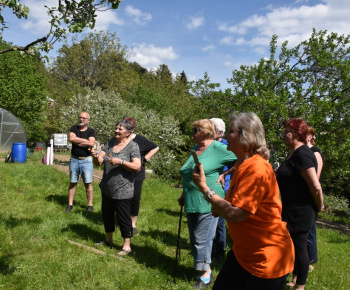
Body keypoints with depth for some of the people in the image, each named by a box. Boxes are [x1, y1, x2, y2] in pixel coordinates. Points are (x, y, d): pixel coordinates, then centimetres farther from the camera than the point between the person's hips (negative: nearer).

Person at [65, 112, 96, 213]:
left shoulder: (91, 131, 0)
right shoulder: (74, 128, 6)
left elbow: (91, 143, -17)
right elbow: (71, 138, -13)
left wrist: (76, 142, -10)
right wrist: (85, 140, -11)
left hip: (86, 160, -2)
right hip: (74, 159, 2)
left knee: (88, 184, 0)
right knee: (72, 183, 9)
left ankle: (90, 205, 7)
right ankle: (70, 205, 16)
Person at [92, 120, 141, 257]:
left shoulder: (132, 146, -10)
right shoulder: (110, 143, 5)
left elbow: (137, 167, -19)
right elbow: (99, 162, 1)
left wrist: (120, 162, -28)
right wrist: (96, 156, -21)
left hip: (122, 190, -7)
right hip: (107, 188, 7)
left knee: (123, 217, -1)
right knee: (107, 214, 19)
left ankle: (127, 247, 12)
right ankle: (108, 239, 39)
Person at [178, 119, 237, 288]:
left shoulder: (218, 149, -13)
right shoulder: (195, 149, 11)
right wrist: (183, 196, 21)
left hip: (207, 203, -8)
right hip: (192, 203, 8)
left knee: (202, 240, 0)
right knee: (194, 240, 15)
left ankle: (206, 276, 17)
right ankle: (204, 269, 31)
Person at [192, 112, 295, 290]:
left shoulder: (257, 169, -25)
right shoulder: (243, 165, 7)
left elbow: (234, 215, -28)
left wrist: (204, 187, -20)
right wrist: (220, 207, 1)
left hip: (267, 258, -9)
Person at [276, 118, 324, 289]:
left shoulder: (302, 154, -22)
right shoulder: (294, 154, 10)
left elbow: (315, 186, -25)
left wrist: (319, 207, -12)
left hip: (300, 211, -10)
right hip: (293, 210, 10)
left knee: (299, 246, 3)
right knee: (294, 246, 19)